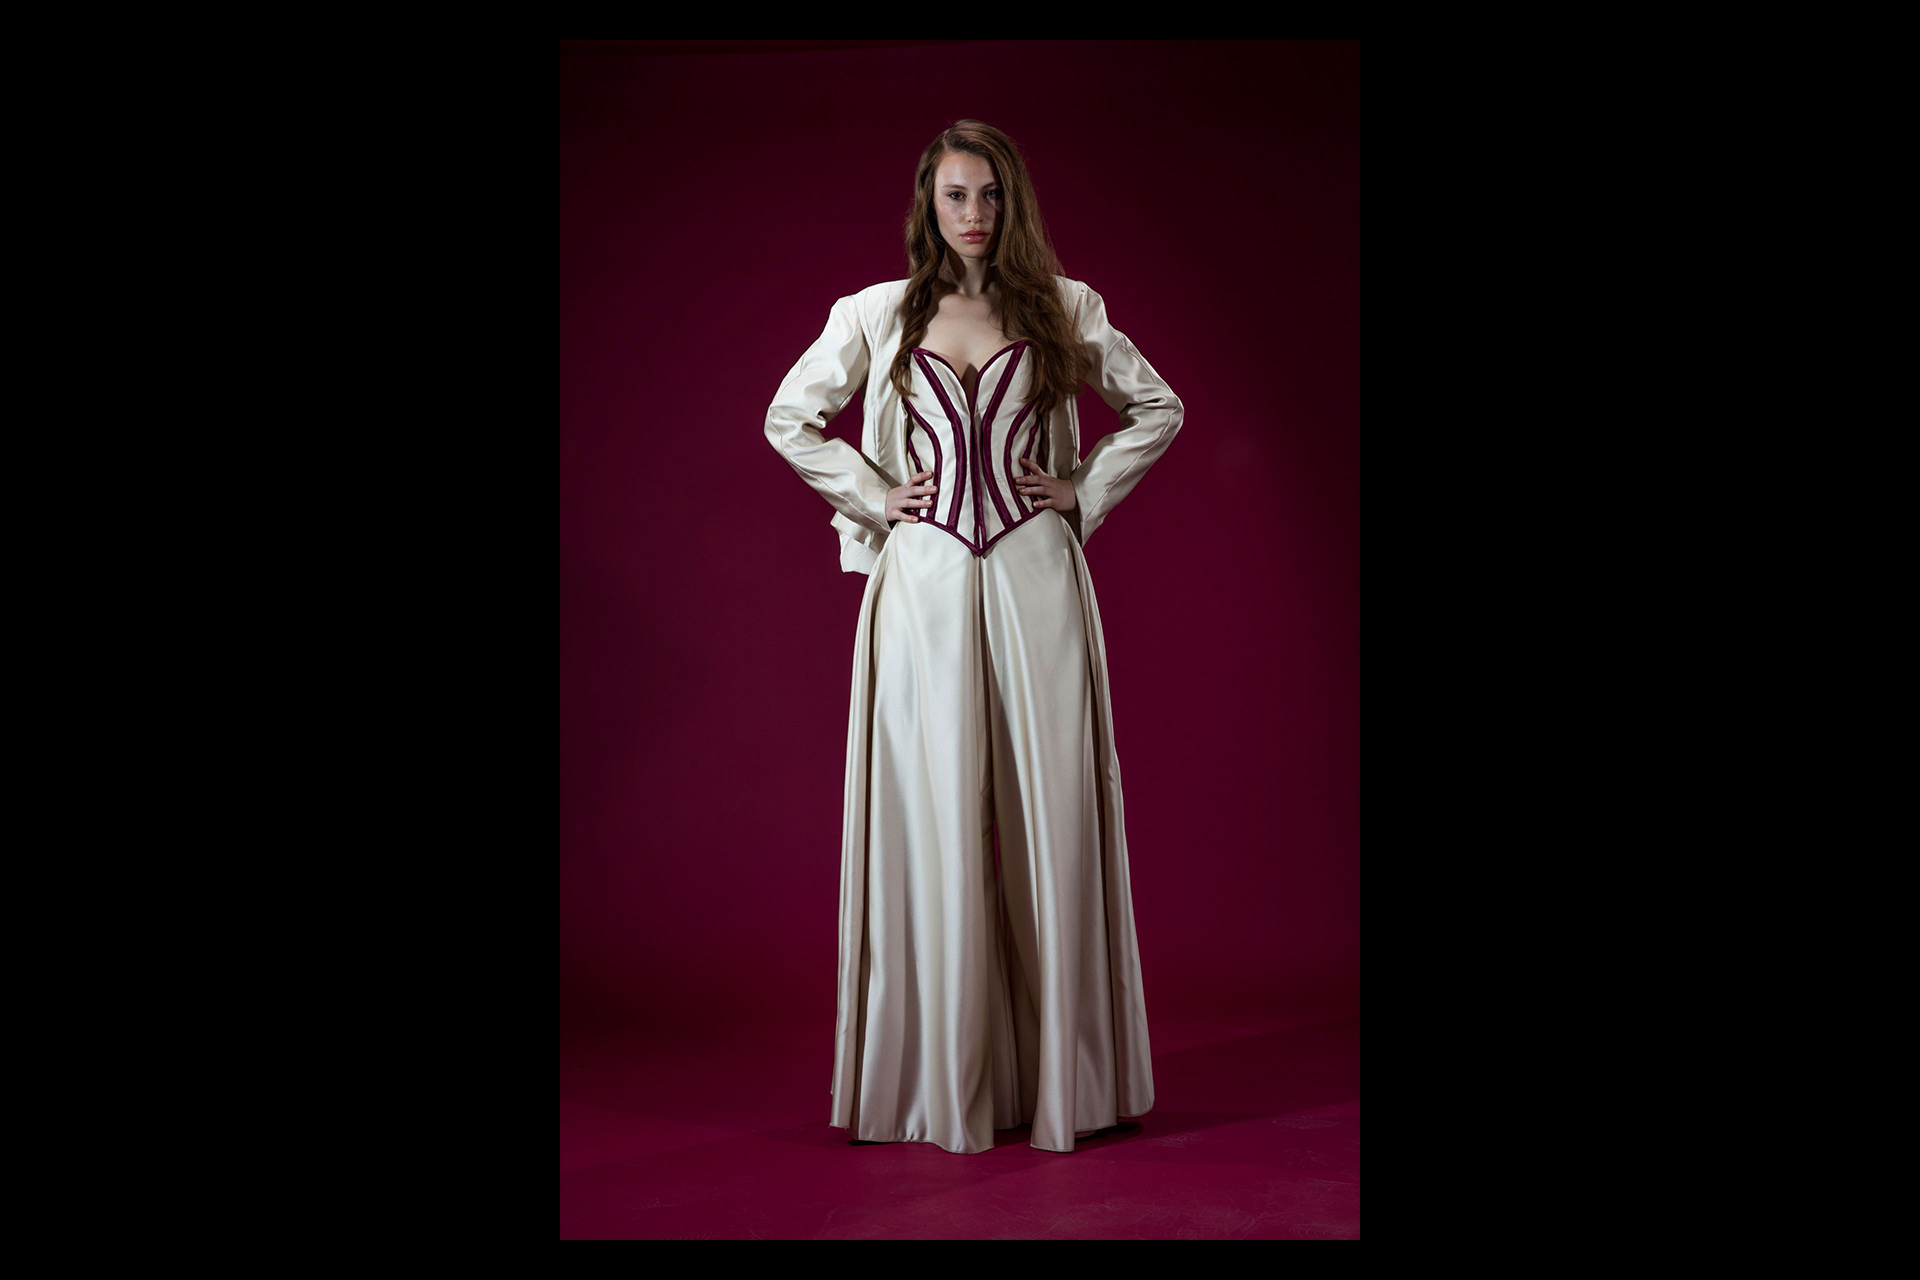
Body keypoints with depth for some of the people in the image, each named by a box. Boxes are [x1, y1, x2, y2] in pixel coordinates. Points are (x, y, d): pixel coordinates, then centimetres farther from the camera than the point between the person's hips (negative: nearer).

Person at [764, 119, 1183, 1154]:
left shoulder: (1062, 311, 8)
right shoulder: (878, 317, 7)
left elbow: (1159, 408, 15)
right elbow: (789, 420, 14)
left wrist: (1086, 490, 5)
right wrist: (872, 496, 4)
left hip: (1035, 583, 0)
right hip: (925, 584, 0)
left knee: (1049, 815, -1)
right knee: (931, 818, -1)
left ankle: (1061, 1073, 9)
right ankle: (944, 1080, 7)